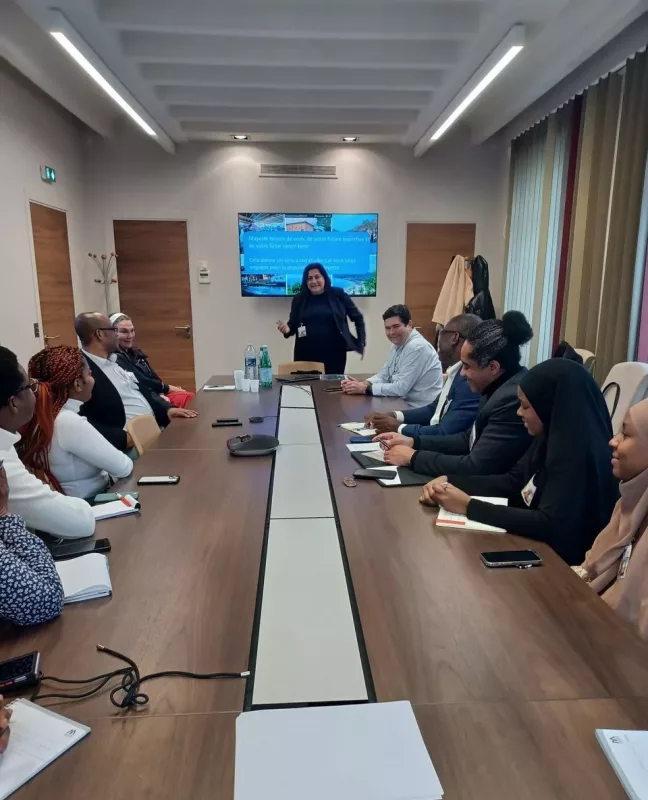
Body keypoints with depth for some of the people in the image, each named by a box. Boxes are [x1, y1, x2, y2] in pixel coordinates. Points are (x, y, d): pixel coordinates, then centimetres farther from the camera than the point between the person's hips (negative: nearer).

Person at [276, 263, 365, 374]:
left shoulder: (338, 294, 3)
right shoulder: (299, 299, 7)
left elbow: (358, 318, 9)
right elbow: (292, 324, 12)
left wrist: (361, 342, 3)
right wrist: (287, 329, -10)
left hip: (334, 353, -1)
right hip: (307, 355, 1)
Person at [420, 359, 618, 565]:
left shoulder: (580, 454, -26)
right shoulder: (551, 437, 0)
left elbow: (549, 525, -30)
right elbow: (512, 482, 7)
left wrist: (469, 506, -26)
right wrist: (450, 481, -6)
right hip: (534, 546, 7)